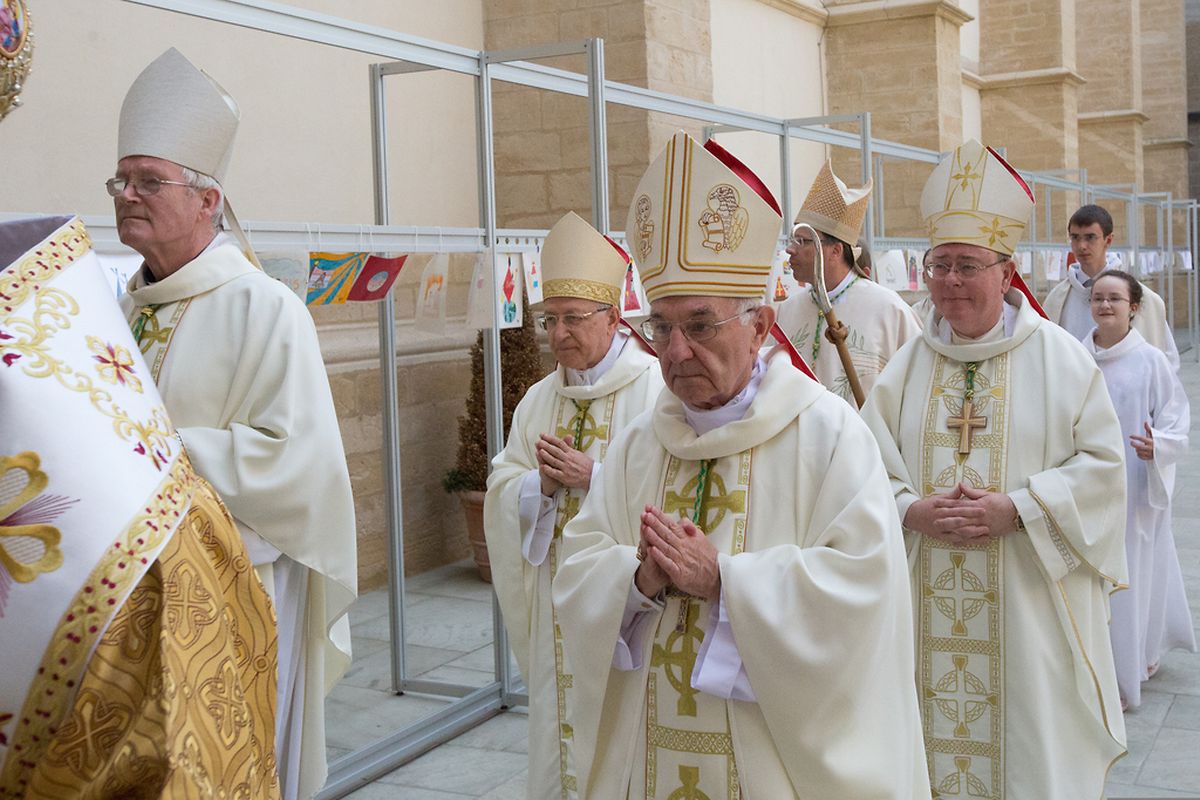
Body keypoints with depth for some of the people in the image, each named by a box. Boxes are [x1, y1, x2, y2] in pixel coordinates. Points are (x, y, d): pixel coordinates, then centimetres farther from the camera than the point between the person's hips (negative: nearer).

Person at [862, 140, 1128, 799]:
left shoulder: (1060, 358, -1)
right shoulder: (906, 368, 5)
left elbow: (1101, 464, -4)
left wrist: (1017, 508, -16)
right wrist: (913, 510, -15)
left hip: (1029, 606, -2)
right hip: (928, 611, 2)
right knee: (937, 742, 8)